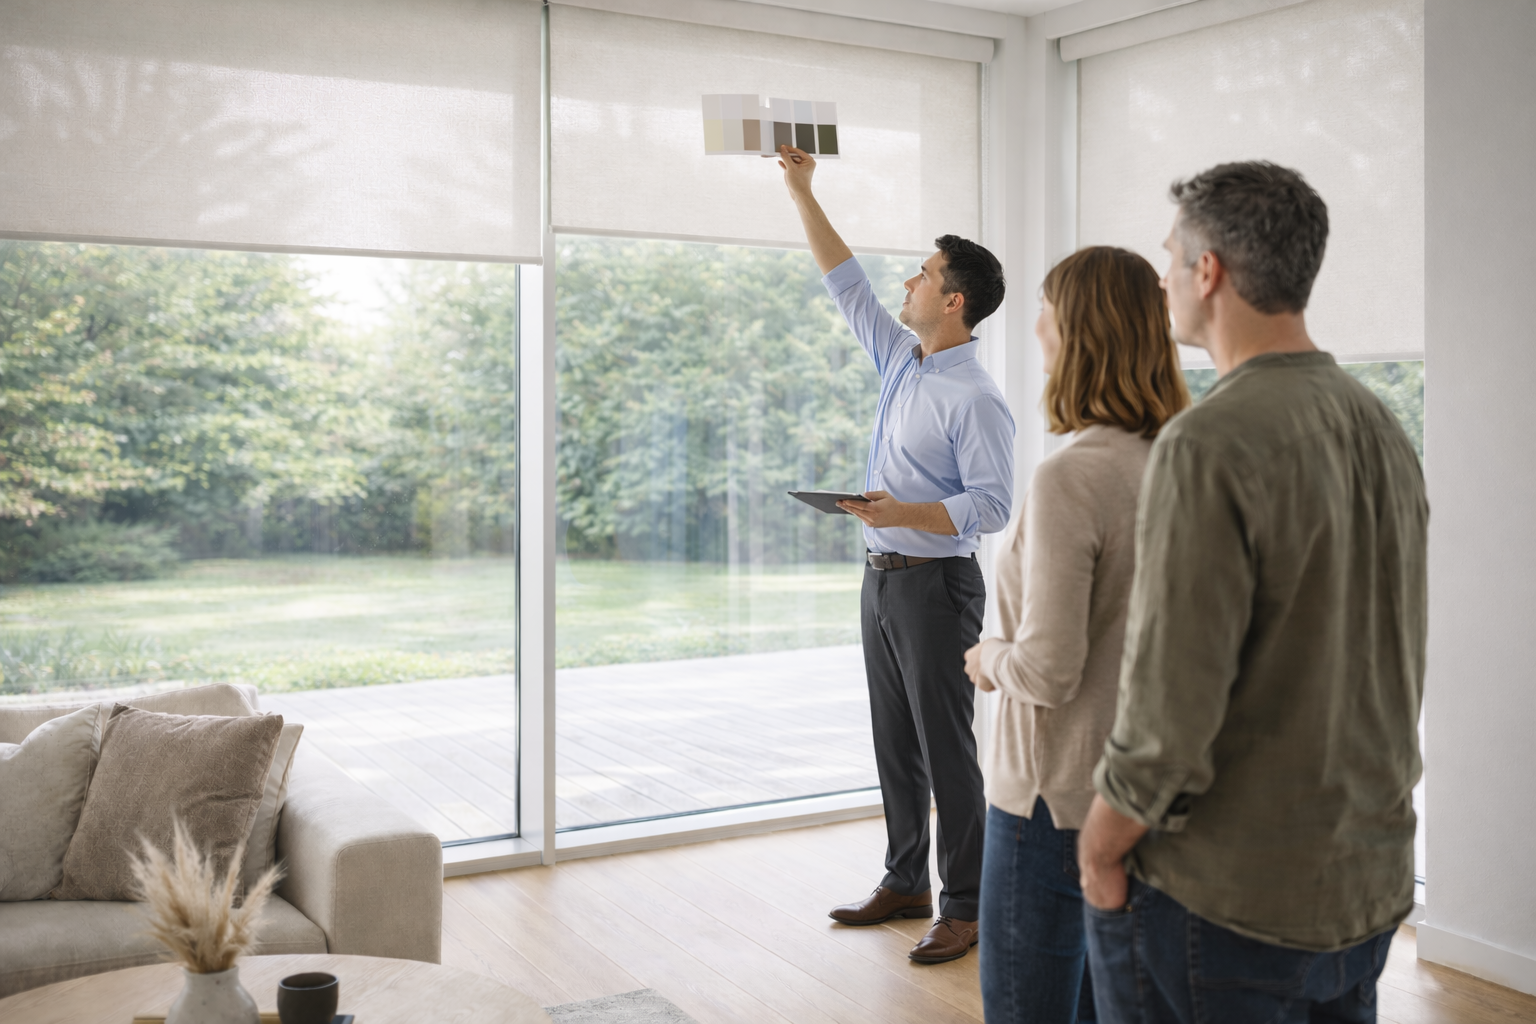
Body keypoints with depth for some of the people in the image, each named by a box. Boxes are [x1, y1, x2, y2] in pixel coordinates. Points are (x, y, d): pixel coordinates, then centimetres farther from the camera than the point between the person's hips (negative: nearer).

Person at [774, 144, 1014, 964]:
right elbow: (844, 282, 18)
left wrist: (902, 513, -28)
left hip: (935, 584, -9)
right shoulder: (899, 360, 10)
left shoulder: (976, 398, -15)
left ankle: (965, 907, 6)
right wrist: (801, 191, 19)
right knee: (894, 744, 14)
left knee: (946, 750, -3)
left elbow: (992, 506, -19)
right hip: (883, 579, 9)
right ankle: (905, 883, 26)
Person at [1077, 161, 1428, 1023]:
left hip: (1225, 904, -8)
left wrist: (1099, 854, -9)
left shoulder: (1212, 445, -22)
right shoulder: (1384, 430, 5)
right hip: (1371, 887, 8)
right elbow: (1400, 670, 13)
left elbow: (1170, 713, -24)